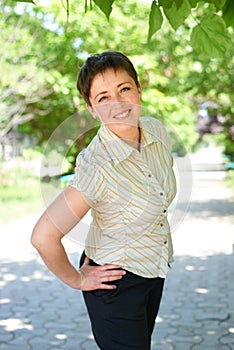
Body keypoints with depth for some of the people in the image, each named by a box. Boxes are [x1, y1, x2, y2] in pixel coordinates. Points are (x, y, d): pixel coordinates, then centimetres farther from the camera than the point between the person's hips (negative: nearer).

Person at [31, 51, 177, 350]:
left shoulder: (155, 130, -9)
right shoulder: (96, 168, -31)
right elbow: (44, 236, -32)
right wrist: (75, 279, -15)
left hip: (155, 269, 7)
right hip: (116, 281, -7)